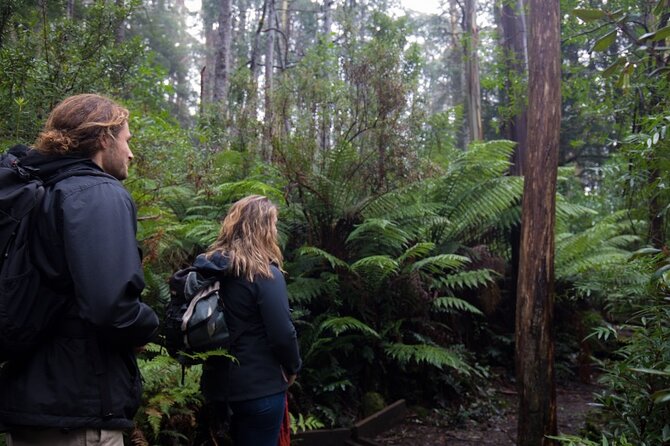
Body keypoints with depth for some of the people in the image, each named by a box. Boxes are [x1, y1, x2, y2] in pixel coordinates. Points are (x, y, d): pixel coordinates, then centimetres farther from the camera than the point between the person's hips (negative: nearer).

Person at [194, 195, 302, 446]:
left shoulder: (211, 269, 3)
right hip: (259, 387, -7)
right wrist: (292, 368, 0)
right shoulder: (264, 274, -18)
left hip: (219, 382, 7)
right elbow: (282, 334, -19)